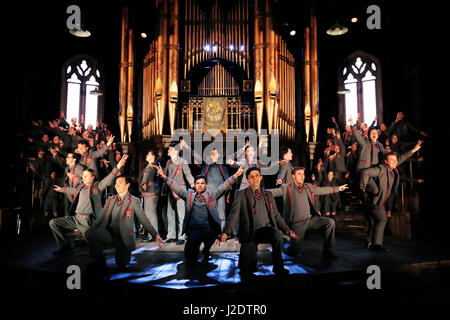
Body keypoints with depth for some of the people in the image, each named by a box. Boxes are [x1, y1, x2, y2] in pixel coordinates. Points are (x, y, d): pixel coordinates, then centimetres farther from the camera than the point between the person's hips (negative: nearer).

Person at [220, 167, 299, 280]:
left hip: (266, 229, 2)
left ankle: (278, 267, -15)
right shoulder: (241, 194, 9)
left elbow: (276, 215, 21)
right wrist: (226, 232, -14)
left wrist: (287, 230, 9)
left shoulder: (268, 194, 19)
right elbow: (234, 214, -1)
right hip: (250, 232, -2)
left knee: (277, 235, -32)